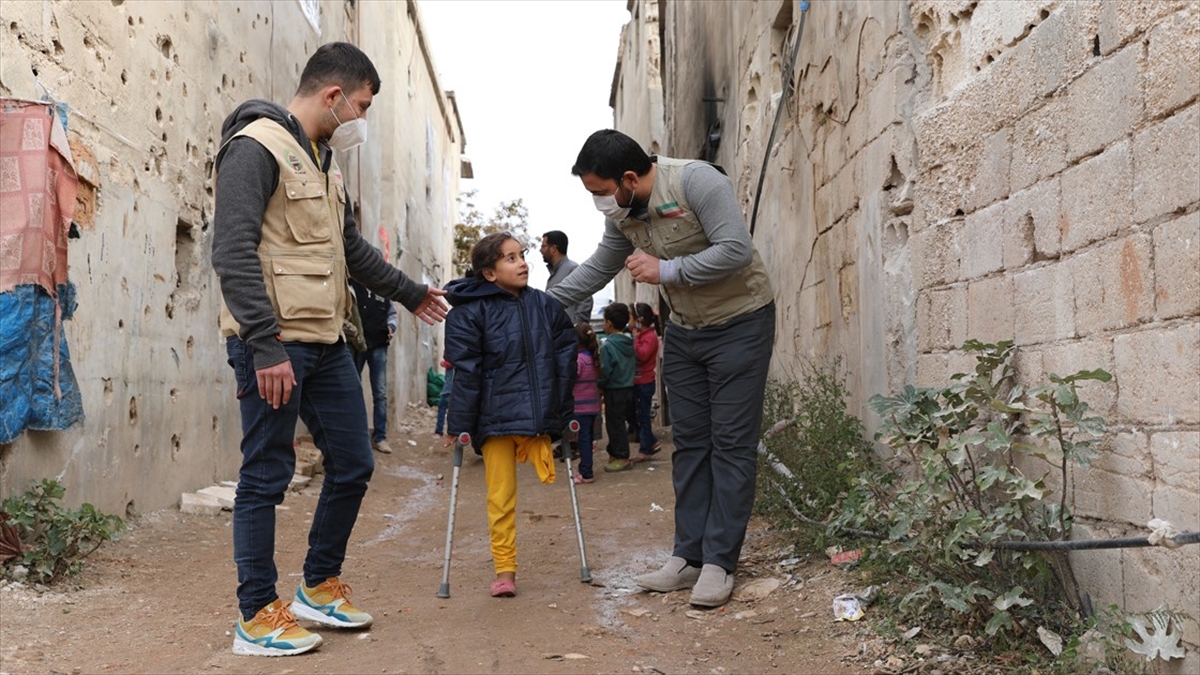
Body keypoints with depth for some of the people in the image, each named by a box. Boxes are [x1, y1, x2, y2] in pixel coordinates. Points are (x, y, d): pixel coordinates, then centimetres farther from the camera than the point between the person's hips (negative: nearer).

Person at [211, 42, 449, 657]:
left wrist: (409, 293, 38)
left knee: (353, 464, 12)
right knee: (266, 477, 0)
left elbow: (351, 248, 29)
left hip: (326, 344, 9)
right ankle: (257, 617, 14)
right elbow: (234, 254, -19)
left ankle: (320, 587, 30)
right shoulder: (256, 148, -11)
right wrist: (265, 346, -23)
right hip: (274, 346, -9)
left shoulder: (323, 160, 18)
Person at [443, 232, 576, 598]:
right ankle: (504, 570, 18)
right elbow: (465, 373, -2)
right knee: (501, 496, 11)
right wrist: (458, 425, -1)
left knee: (503, 497, 7)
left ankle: (505, 564, 13)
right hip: (495, 418, -1)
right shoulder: (470, 312, 0)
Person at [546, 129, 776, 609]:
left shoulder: (695, 181, -24)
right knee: (689, 443, 7)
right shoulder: (623, 212, 0)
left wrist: (667, 270, -24)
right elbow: (598, 268, 13)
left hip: (739, 323, -7)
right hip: (683, 331, 7)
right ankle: (689, 556, 13)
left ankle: (719, 564, 0)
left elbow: (736, 250, -30)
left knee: (731, 444, -4)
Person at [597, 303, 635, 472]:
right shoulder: (630, 343, 6)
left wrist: (598, 384, -3)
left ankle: (622, 457, 4)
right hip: (628, 387, 8)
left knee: (614, 424, 1)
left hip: (614, 390, -8)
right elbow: (634, 364, 11)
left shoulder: (607, 346, -17)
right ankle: (615, 453, 25)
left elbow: (605, 371, -18)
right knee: (619, 422, 17)